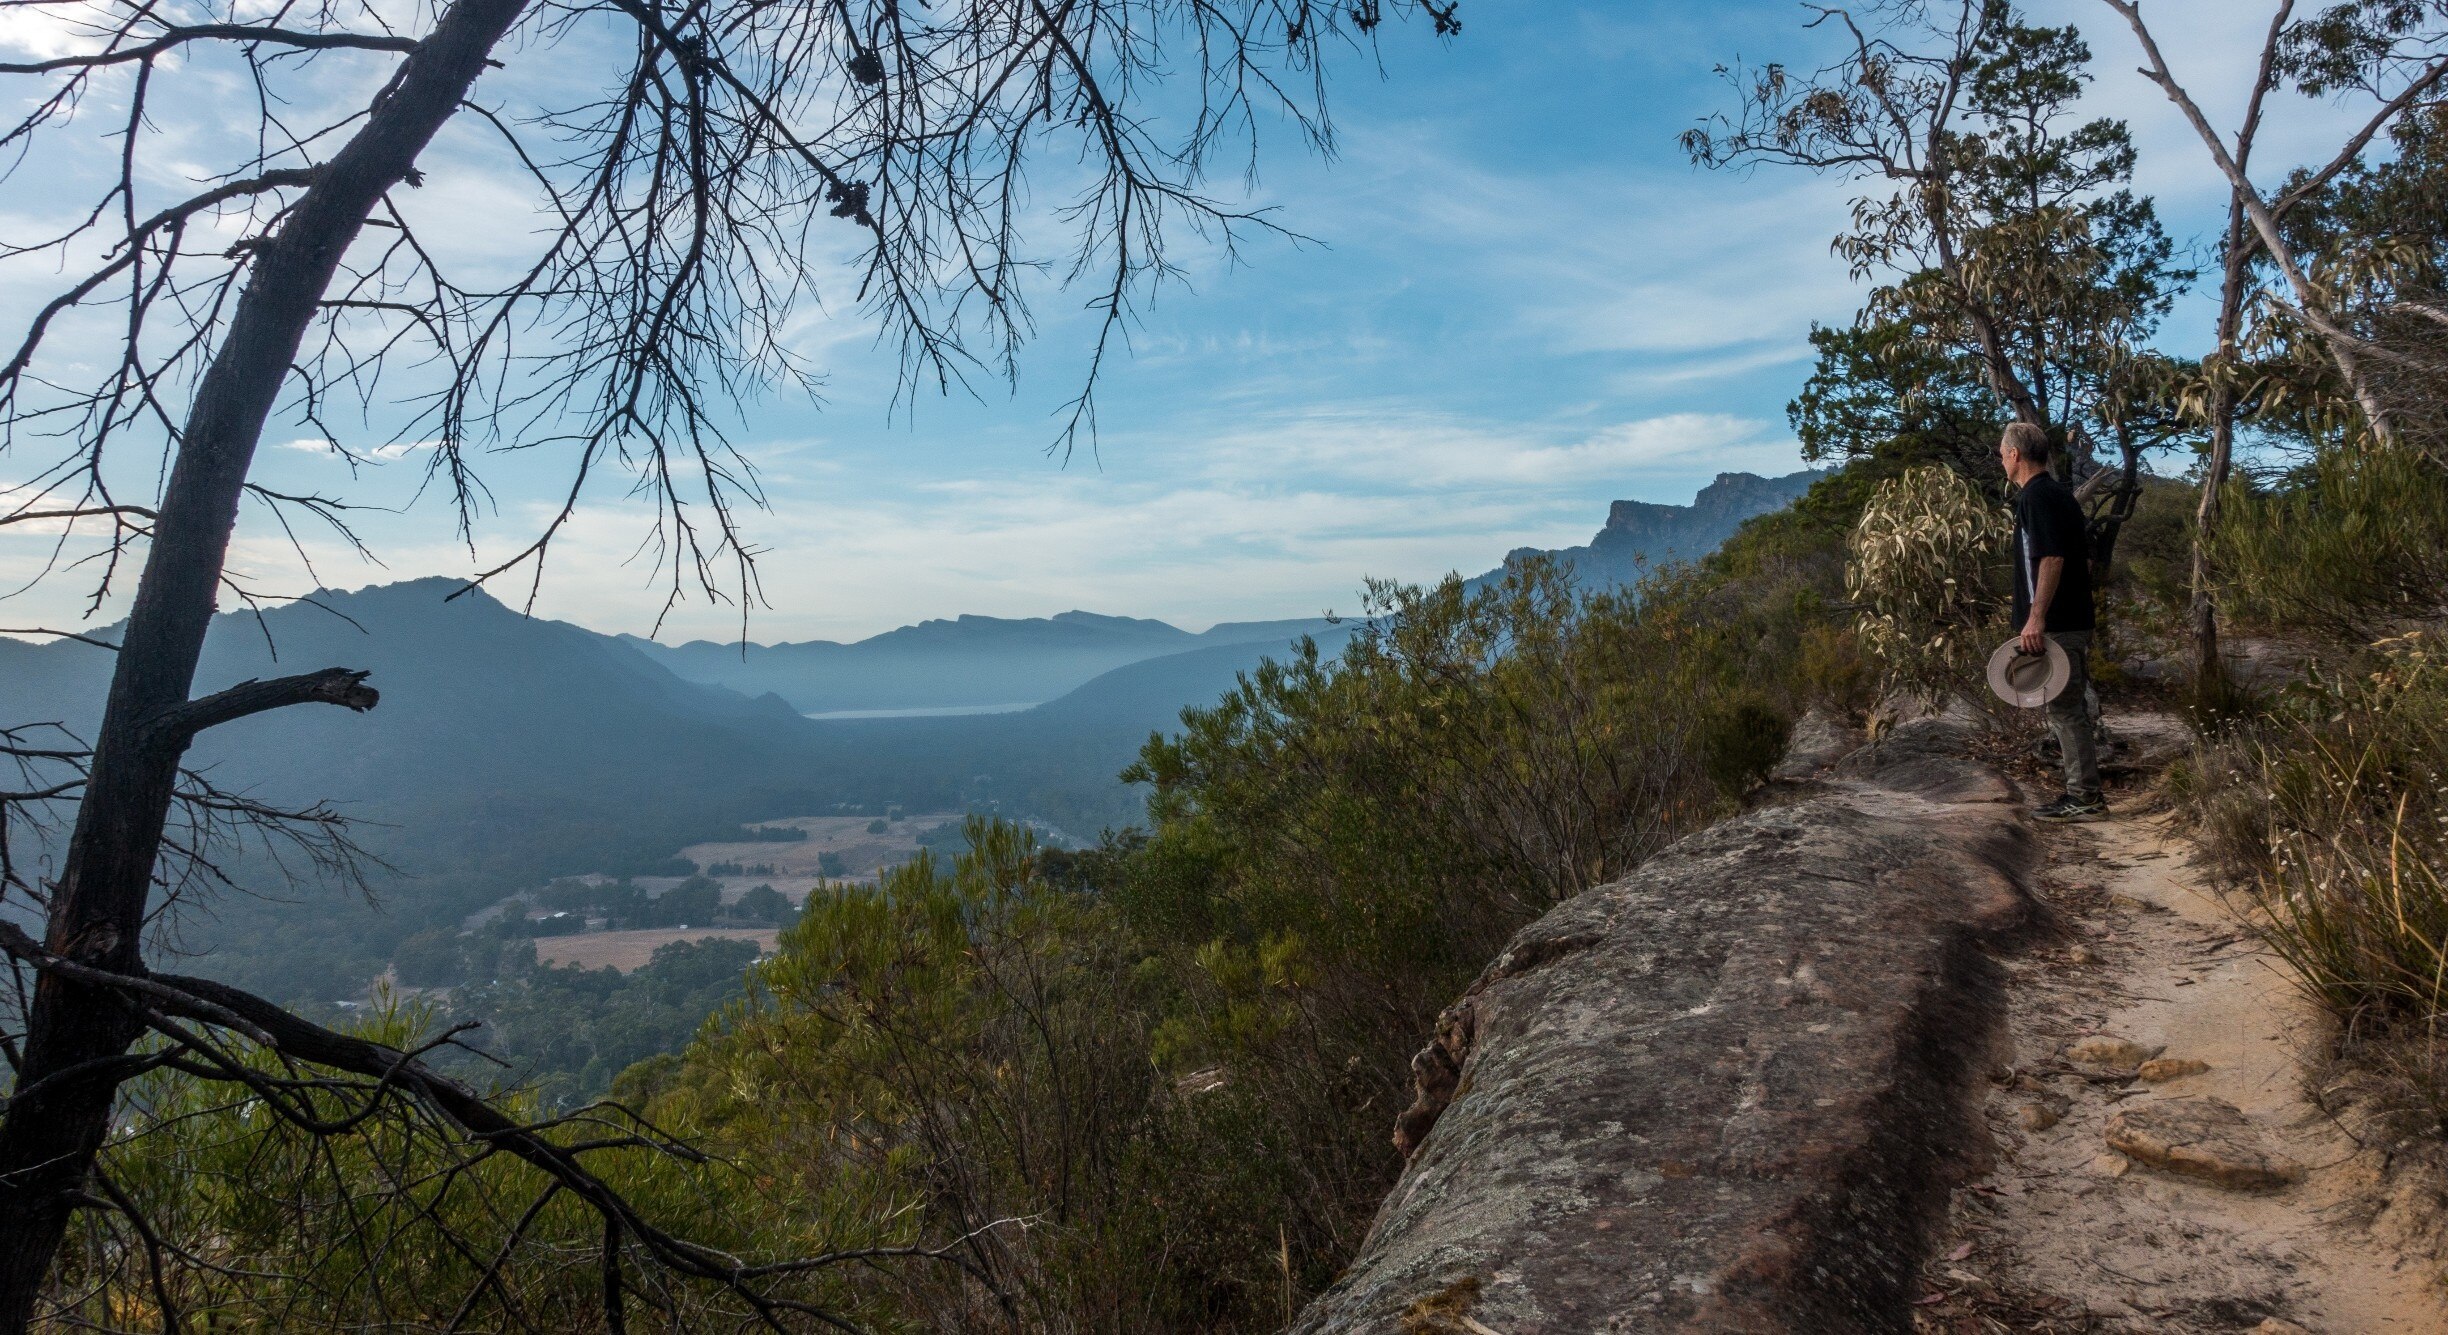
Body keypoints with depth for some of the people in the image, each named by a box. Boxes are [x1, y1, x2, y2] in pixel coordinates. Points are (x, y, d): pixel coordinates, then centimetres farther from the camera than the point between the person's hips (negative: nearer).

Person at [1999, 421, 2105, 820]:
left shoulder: (2037, 495, -14)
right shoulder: (2060, 494, 17)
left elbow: (2052, 558, -23)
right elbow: (2084, 557, 21)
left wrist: (2036, 616, -24)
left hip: (2055, 624, -10)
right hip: (2076, 618, 10)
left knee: (2065, 708, -5)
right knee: (2072, 705, 14)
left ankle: (2084, 795, -1)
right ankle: (2085, 790, 21)